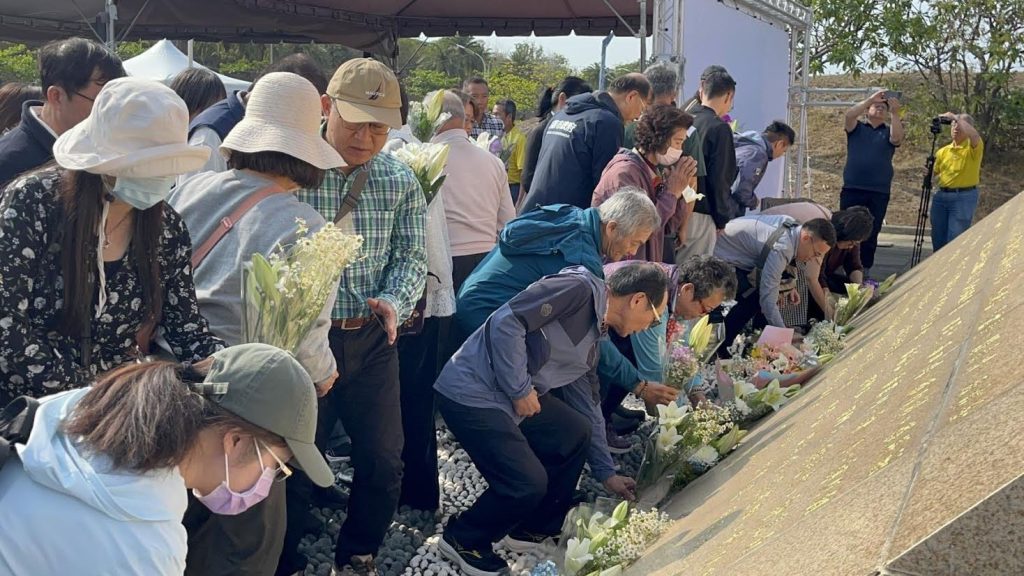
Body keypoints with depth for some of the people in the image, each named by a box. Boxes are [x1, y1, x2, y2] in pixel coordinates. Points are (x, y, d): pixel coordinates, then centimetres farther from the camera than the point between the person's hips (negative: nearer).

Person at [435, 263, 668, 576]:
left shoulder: (592, 341, 14)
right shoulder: (581, 287, -15)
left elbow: (587, 408, 23)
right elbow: (506, 321, -23)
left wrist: (606, 473, 26)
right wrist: (519, 389, -17)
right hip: (471, 393, -10)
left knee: (575, 433, 11)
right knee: (528, 482, -12)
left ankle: (536, 528, 25)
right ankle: (463, 540, 13)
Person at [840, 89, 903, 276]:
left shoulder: (889, 132, 12)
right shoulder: (856, 128, 11)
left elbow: (897, 138, -11)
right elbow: (848, 116, -9)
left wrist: (895, 113, -20)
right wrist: (870, 100, -16)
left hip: (879, 194, 1)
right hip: (851, 190, -1)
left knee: (870, 235, 3)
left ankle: (864, 271, 10)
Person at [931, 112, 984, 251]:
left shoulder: (973, 147, -3)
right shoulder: (943, 151, 14)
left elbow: (974, 134, -28)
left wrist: (955, 117, -19)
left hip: (964, 197, -6)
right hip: (941, 196, 6)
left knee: (955, 240, -7)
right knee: (938, 239, 10)